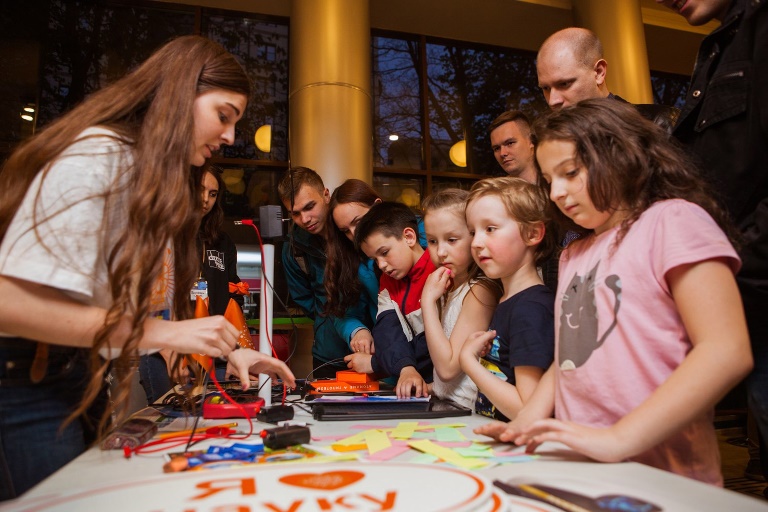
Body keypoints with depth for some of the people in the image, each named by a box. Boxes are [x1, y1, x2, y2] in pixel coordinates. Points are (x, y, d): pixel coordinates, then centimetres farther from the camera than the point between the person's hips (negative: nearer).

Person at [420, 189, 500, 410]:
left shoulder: (480, 290, -17)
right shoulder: (449, 287, 9)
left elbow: (447, 367, -20)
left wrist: (428, 301, -19)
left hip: (465, 409, -7)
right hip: (442, 400, 7)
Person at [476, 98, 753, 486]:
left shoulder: (673, 219, -4)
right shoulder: (573, 254, 16)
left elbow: (726, 352, -14)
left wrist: (620, 439, -20)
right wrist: (525, 424, 2)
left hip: (662, 476, -5)